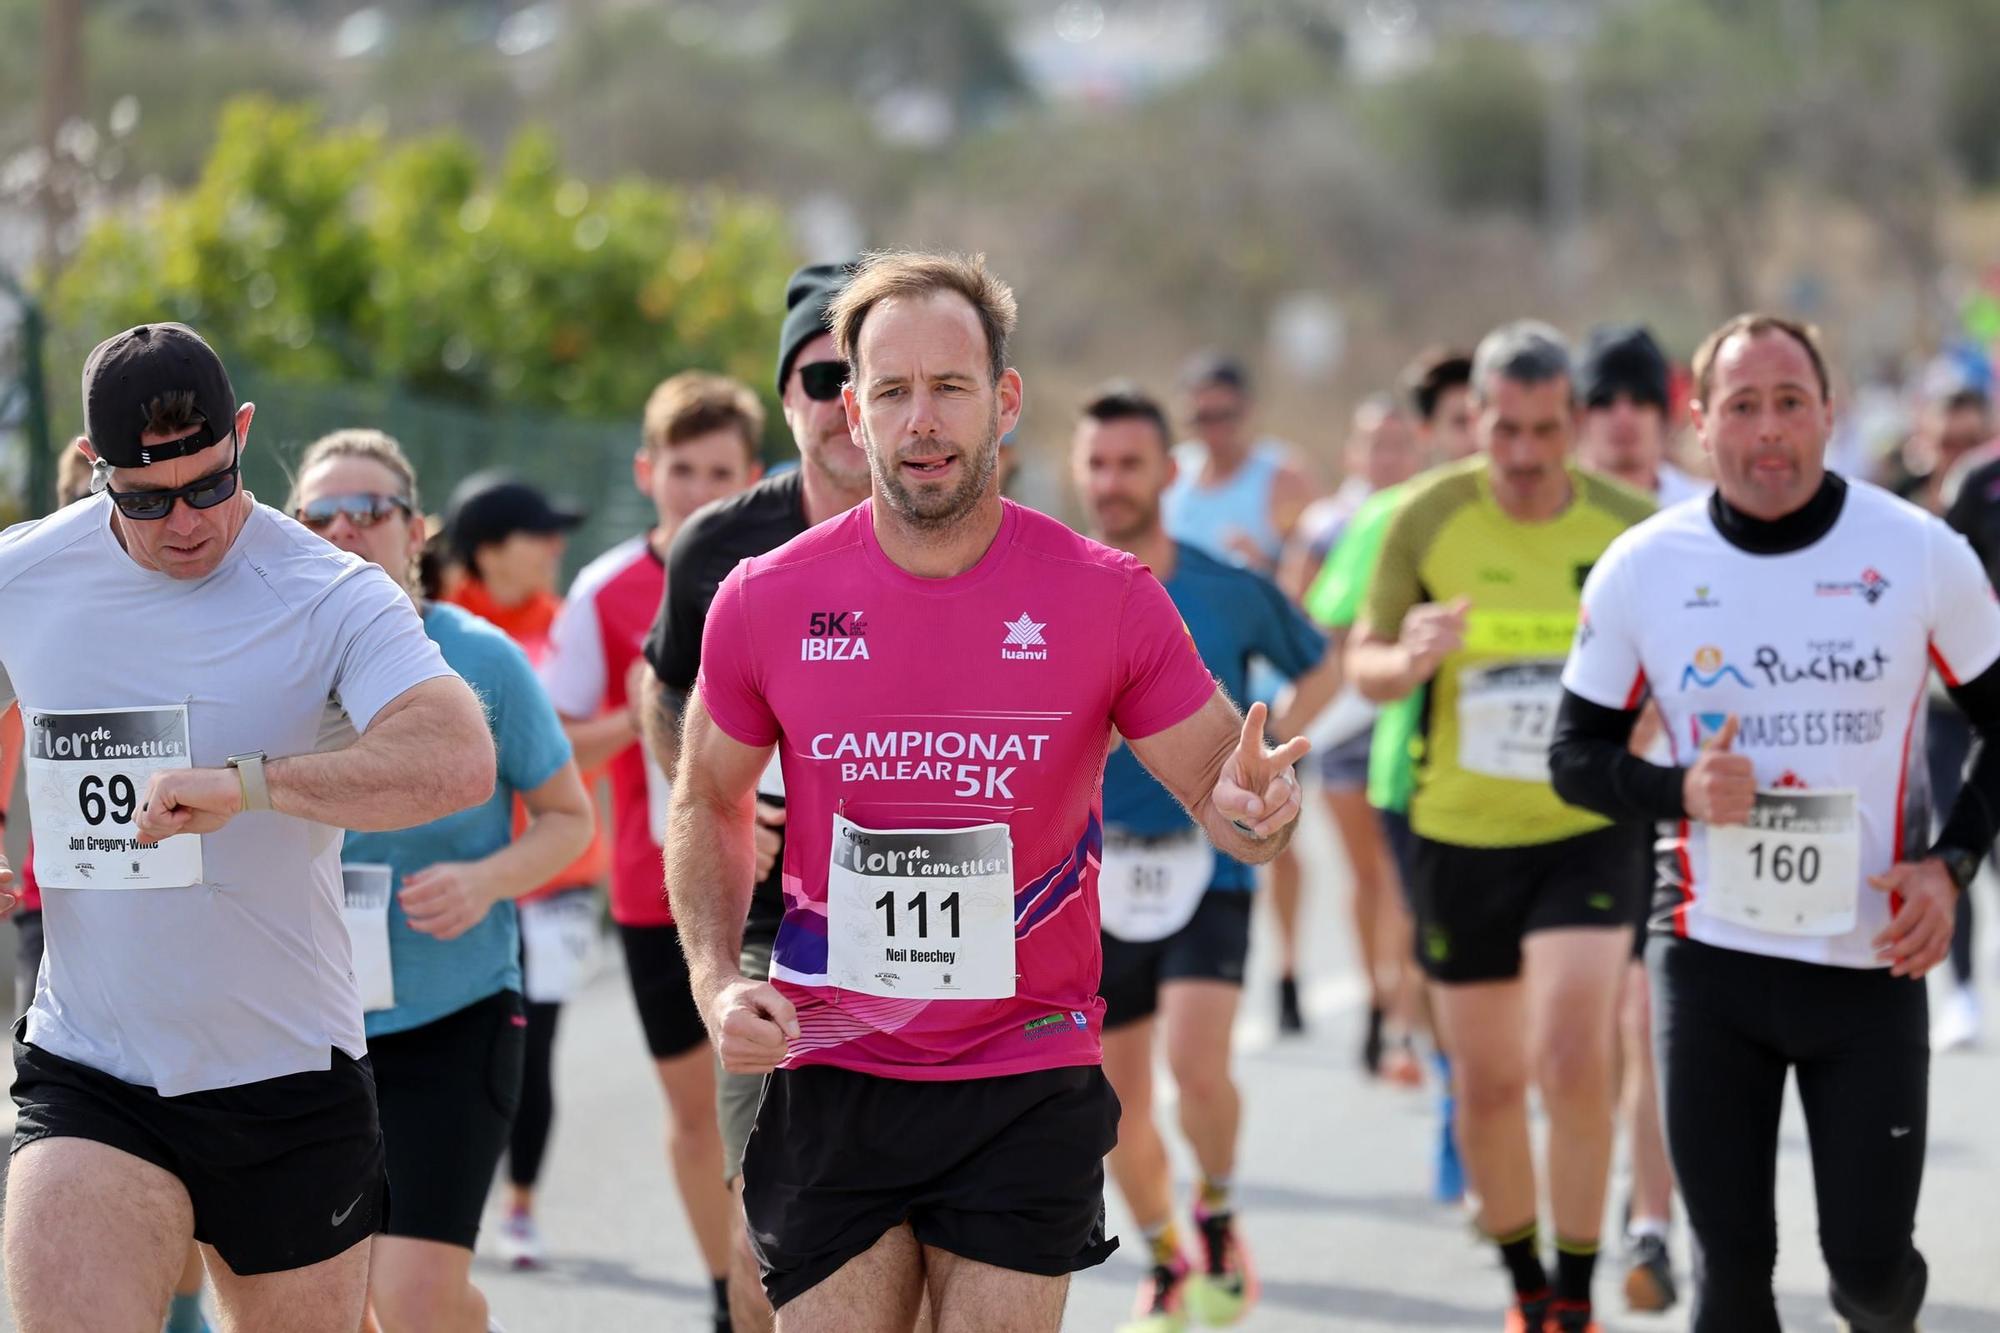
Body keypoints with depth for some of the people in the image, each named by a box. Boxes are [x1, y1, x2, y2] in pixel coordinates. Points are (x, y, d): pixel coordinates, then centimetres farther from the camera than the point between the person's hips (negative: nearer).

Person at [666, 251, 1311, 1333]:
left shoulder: (1107, 598, -6)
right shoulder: (765, 603, -3)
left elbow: (1221, 787, 2)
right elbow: (707, 805, 12)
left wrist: (1251, 812, -23)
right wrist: (716, 984, -3)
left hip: (1027, 1089, -1)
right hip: (830, 1073, 1)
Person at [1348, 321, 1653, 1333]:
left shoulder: (1629, 528, -7)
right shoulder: (1427, 519, -8)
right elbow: (1364, 663, 1)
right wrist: (1408, 660, -22)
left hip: (1589, 830, -1)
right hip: (1460, 833, 1)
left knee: (1573, 1062, -17)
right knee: (1486, 1084, 8)